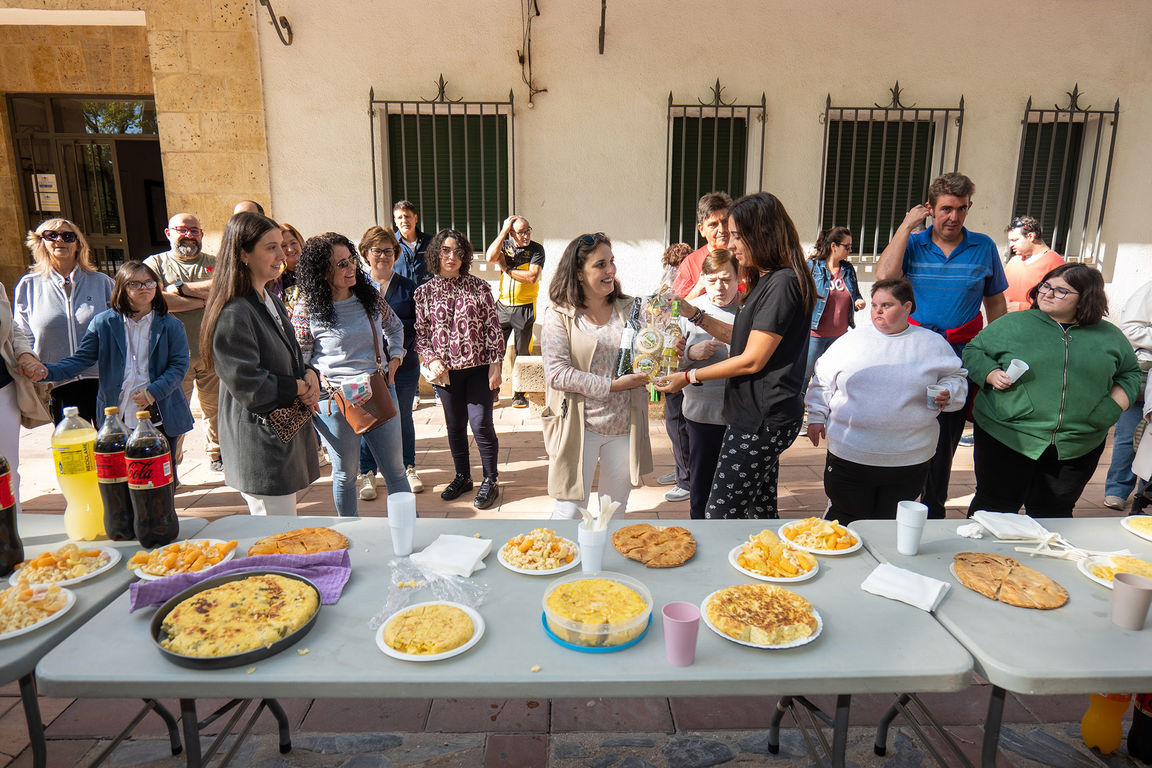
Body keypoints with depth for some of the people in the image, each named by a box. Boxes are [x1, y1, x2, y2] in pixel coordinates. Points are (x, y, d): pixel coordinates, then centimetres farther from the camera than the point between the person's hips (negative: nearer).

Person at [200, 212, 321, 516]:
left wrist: (309, 374, -2)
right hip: (261, 451, -10)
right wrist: (299, 388, -13)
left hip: (287, 439, 10)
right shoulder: (233, 314, -20)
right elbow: (248, 386, -23)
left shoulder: (271, 301, 12)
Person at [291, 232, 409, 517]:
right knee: (345, 474, 12)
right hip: (335, 400, -3)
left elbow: (394, 327, 21)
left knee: (395, 469, 11)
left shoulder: (370, 295, 3)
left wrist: (395, 357, 9)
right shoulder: (307, 308, -7)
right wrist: (315, 382, -12)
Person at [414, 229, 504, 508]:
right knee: (455, 426, 12)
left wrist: (495, 364, -6)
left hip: (479, 367, -2)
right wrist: (431, 359, -8)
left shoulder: (478, 286, -1)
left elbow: (493, 327, -1)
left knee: (481, 423, -4)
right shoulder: (425, 292, 4)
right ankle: (462, 477, 30)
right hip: (446, 370, 2)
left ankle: (491, 480, 13)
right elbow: (420, 333, 8)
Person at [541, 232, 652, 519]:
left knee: (616, 509, 16)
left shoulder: (629, 309, 7)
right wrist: (611, 386, -18)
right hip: (578, 428, -4)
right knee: (570, 512, 0)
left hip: (625, 427, 4)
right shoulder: (559, 316, -6)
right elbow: (557, 373, -15)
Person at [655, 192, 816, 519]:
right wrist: (695, 315, 14)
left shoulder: (782, 284, -17)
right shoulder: (768, 281, 16)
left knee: (720, 515, -7)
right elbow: (743, 338, 19)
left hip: (763, 418, -10)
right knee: (761, 510, 16)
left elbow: (752, 360, -18)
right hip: (760, 416, 10)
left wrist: (689, 377, -11)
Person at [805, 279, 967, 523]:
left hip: (909, 460, 1)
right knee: (846, 521, 6)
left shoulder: (933, 344, 6)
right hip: (850, 455, 0)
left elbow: (956, 377, 14)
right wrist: (816, 417, 6)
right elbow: (823, 380, 11)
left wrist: (948, 394, -7)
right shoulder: (851, 340, 5)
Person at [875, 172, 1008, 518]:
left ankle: (933, 515, 22)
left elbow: (995, 302, 13)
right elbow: (884, 275, -18)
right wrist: (906, 225, -10)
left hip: (960, 358, 1)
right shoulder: (912, 243, 3)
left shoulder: (983, 248, 6)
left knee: (945, 440, 8)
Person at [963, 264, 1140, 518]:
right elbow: (973, 351, 7)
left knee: (1054, 514, 15)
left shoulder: (1109, 336, 10)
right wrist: (990, 374, -12)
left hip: (1078, 447, 3)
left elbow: (1130, 372, 22)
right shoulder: (1013, 324, 0)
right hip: (1007, 439, -3)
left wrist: (1116, 403, 4)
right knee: (995, 508, 4)